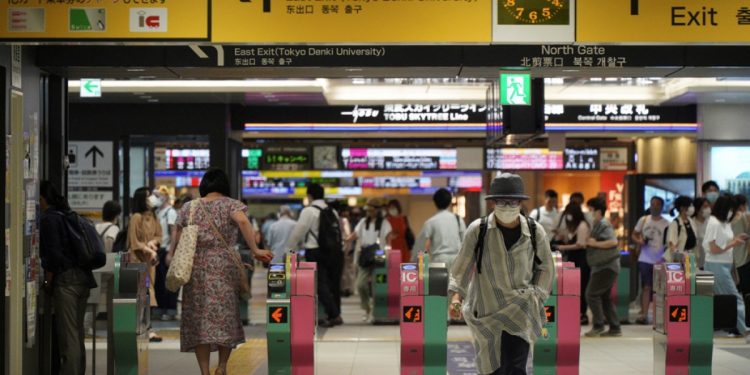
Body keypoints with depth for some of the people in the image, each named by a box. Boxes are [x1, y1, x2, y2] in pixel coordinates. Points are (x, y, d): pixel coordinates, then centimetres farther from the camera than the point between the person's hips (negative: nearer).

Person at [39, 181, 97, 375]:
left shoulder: (48, 219, -9)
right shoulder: (67, 215, 17)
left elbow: (53, 255, -16)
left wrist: (48, 282, -4)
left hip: (66, 280, -9)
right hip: (83, 277, 9)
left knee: (67, 336, -7)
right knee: (77, 333, 14)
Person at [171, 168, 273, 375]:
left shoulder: (188, 207, 9)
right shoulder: (231, 205, 2)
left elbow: (177, 241, 8)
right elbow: (243, 222, -18)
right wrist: (255, 250, -18)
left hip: (195, 268, 1)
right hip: (224, 266, -1)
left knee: (198, 319, 4)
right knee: (226, 317, 9)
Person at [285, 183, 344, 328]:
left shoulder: (308, 211, -6)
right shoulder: (332, 212, 12)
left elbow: (298, 232, -6)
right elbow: (340, 232, 13)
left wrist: (290, 249, 7)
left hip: (315, 252, -6)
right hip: (334, 250, 6)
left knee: (321, 284, -4)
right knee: (333, 283, 11)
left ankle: (334, 315, -13)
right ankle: (334, 314, 16)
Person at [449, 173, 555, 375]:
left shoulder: (535, 232, -2)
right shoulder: (478, 230, -6)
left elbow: (546, 268, 12)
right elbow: (462, 267, -1)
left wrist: (536, 296, 2)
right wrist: (456, 296, -14)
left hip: (520, 311, 0)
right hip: (487, 312, 1)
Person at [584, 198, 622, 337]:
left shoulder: (604, 224, -14)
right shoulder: (597, 225, 16)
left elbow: (613, 241, -27)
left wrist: (595, 243, -21)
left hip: (607, 267, -10)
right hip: (602, 266, 10)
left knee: (592, 294, -9)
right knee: (605, 297, 12)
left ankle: (598, 326, -4)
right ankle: (615, 328, 14)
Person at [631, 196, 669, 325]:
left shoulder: (666, 224, -3)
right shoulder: (643, 220, 6)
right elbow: (634, 235, 14)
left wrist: (664, 258, -15)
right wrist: (638, 241, -8)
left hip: (659, 261, -2)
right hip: (645, 260, 2)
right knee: (646, 287, 2)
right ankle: (643, 314, 2)